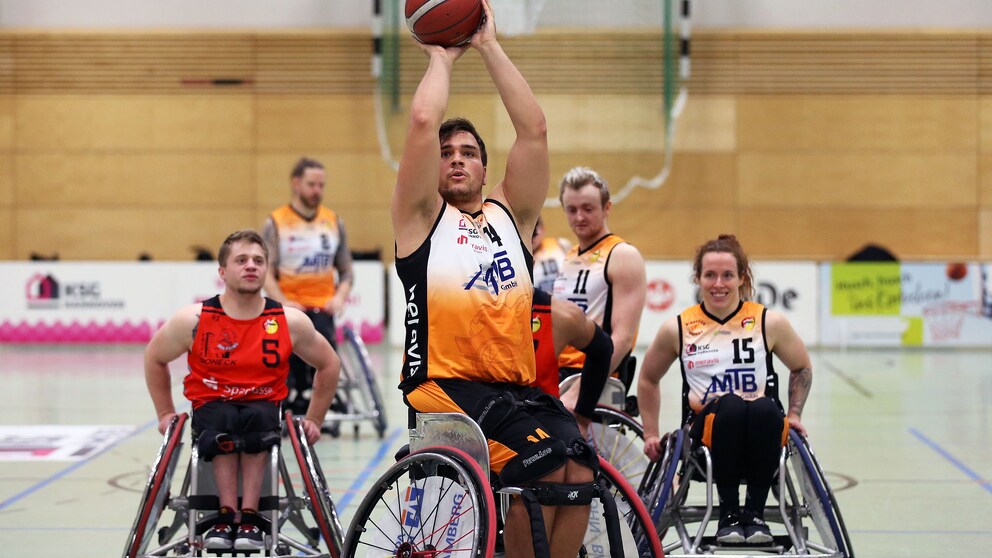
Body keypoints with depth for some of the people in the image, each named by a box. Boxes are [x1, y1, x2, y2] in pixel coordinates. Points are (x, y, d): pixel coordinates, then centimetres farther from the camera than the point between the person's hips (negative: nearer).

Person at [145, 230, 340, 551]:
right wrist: (166, 413, 8)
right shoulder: (194, 320, -8)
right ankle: (227, 515, -33)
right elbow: (154, 358, 10)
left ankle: (249, 517, -33)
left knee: (257, 417, -35)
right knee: (223, 420, -36)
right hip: (211, 407, 0)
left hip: (264, 407, 0)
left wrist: (314, 420, 8)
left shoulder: (290, 322, -6)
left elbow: (328, 365, 9)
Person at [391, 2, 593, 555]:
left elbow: (535, 127, 13)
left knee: (579, 474, -22)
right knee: (548, 462, -27)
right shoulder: (423, 216, 12)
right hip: (445, 385, -4)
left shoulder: (509, 215, 22)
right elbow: (423, 120, -1)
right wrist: (442, 56, 16)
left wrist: (490, 45, 16)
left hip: (519, 386, 5)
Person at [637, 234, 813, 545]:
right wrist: (650, 434, 16)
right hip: (706, 432, 0)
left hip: (759, 440, 0)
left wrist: (794, 414, 10)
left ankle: (754, 512, -19)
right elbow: (648, 380, 20)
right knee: (730, 405, -35)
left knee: (765, 408, -36)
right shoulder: (678, 329, 4)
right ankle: (729, 513, -21)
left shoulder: (769, 323, 3)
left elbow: (801, 369, 21)